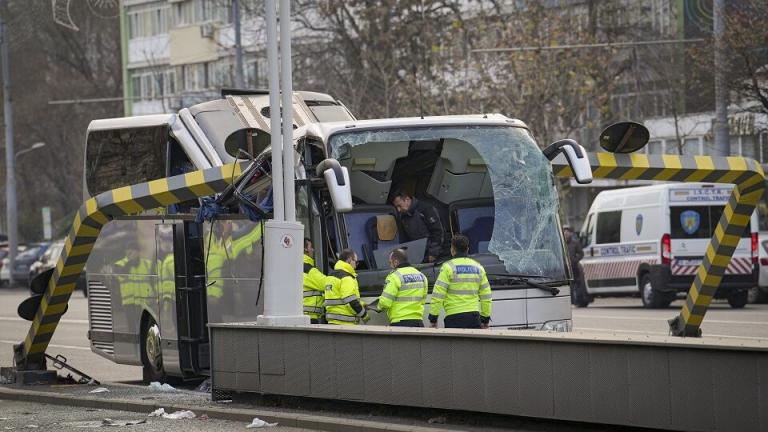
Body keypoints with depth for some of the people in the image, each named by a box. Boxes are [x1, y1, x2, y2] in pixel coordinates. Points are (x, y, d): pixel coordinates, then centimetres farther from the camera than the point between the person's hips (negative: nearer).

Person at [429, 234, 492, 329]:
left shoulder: (448, 267, -4)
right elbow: (486, 296, 15)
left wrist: (433, 318, -2)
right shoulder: (478, 267, 12)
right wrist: (486, 319, 23)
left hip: (454, 316, -5)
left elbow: (438, 295, -8)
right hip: (474, 317, 5)